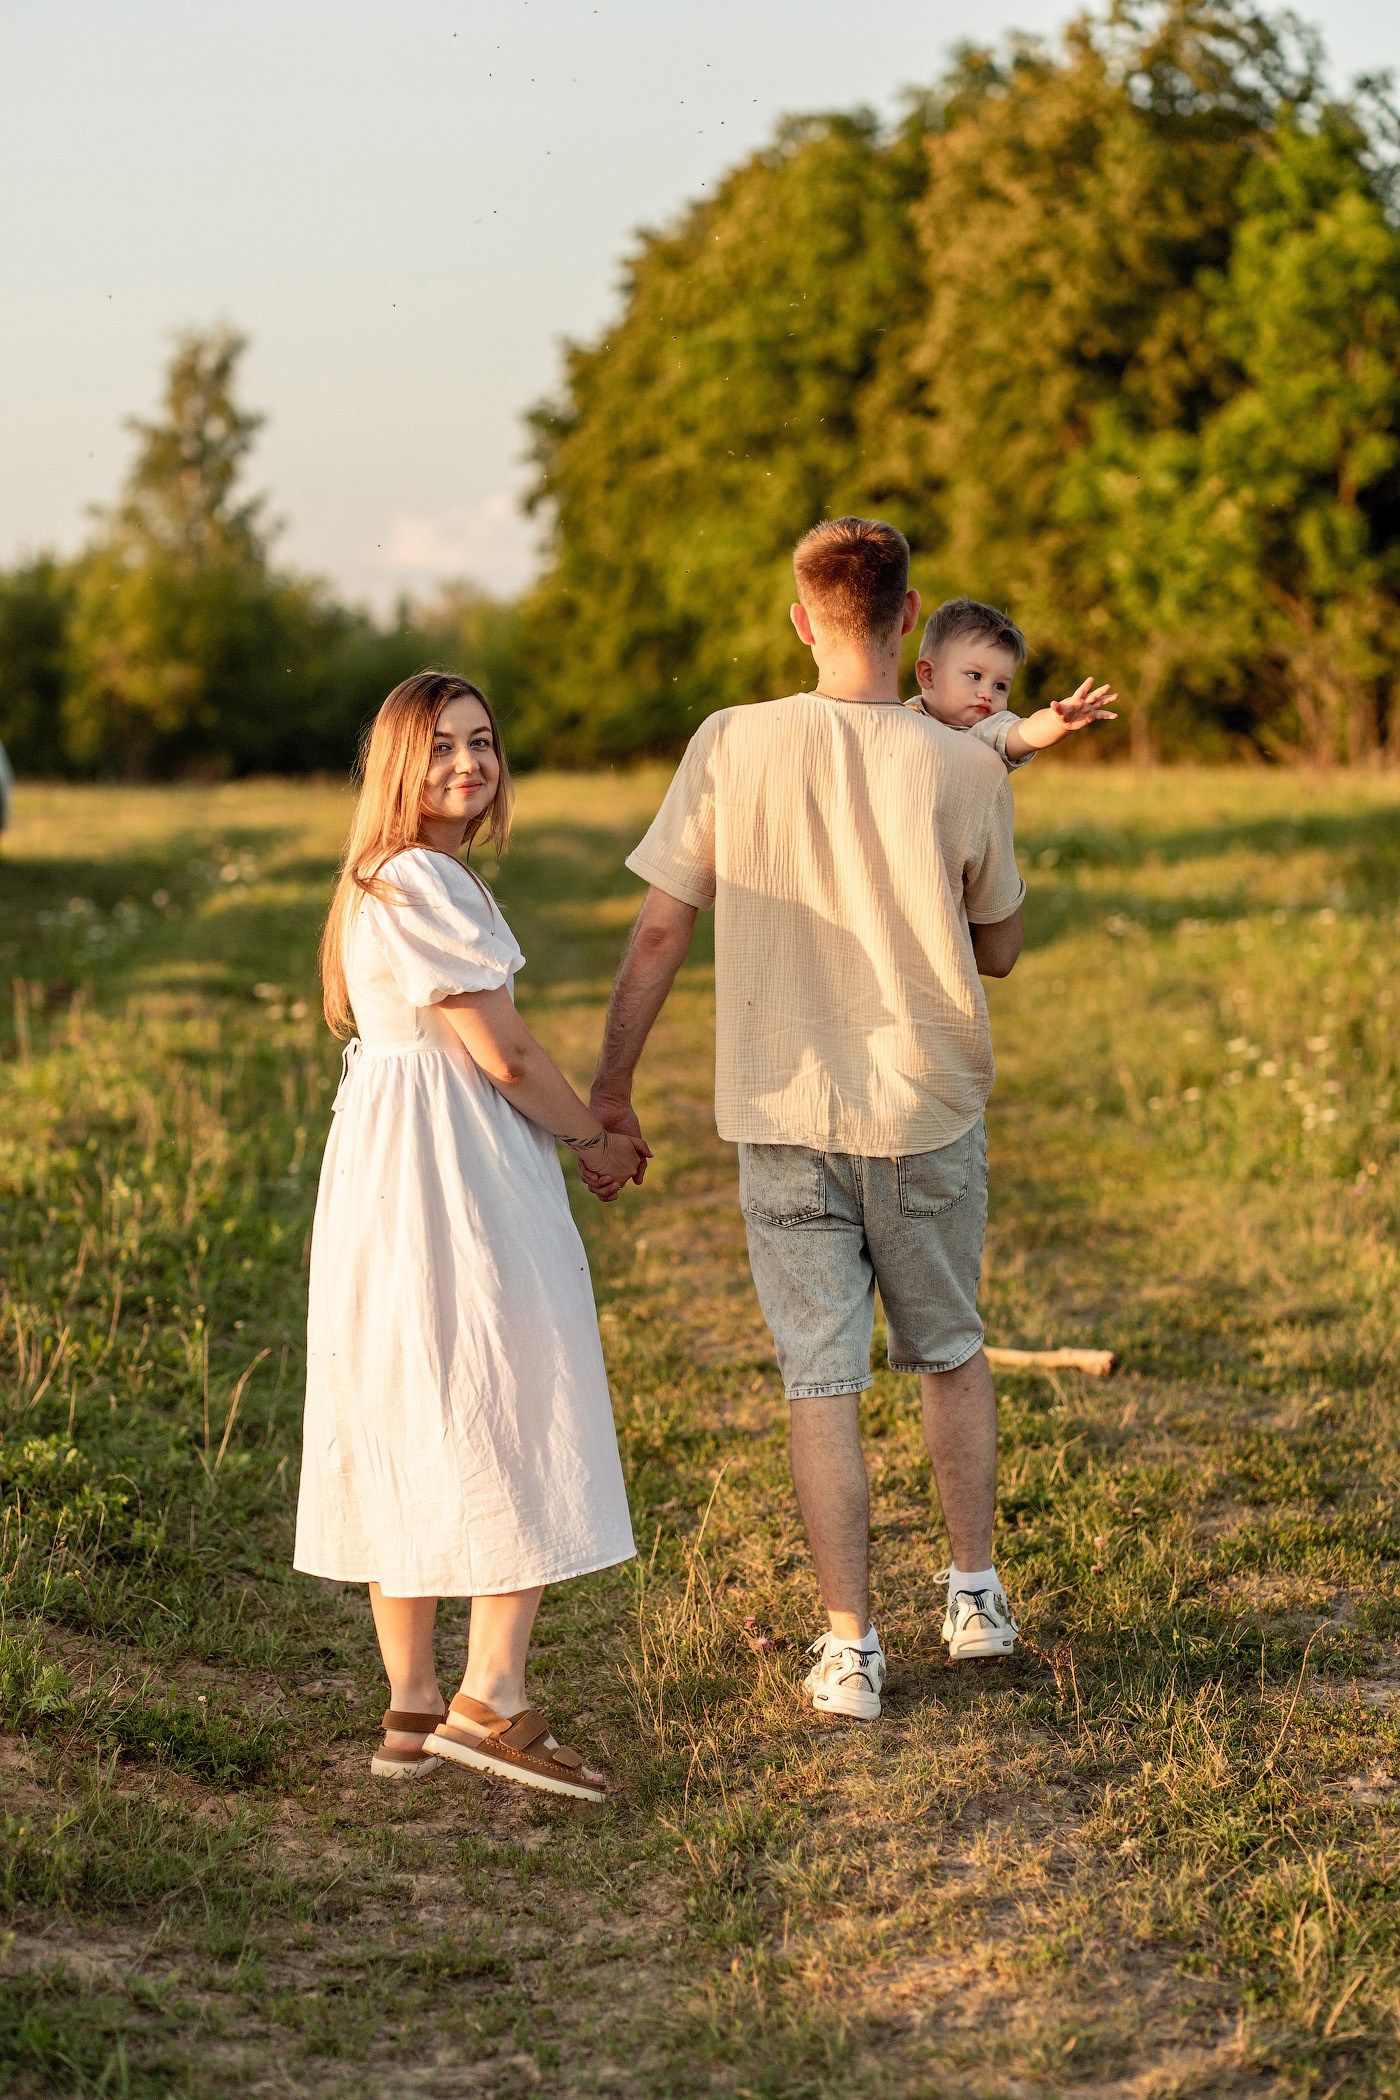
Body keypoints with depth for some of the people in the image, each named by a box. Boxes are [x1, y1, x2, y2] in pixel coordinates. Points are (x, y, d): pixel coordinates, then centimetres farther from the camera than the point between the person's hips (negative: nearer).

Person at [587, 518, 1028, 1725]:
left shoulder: (733, 746, -9)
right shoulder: (965, 772, -9)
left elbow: (659, 932, -6)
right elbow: (1000, 950, 5)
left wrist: (611, 1087, 4)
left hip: (787, 1122, 0)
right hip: (930, 1109, 1)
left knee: (822, 1384, 6)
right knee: (951, 1352, 22)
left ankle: (852, 1648, 9)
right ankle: (976, 1592, 28)